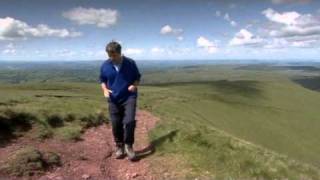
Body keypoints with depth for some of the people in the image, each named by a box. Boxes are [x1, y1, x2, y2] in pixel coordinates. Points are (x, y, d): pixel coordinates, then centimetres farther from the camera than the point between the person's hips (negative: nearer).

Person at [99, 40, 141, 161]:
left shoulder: (130, 63, -5)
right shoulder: (105, 65, 0)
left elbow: (138, 77, 7)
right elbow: (102, 80, 13)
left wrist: (134, 85, -14)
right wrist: (105, 89, -7)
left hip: (129, 97, -2)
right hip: (114, 99, 2)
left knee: (129, 121, -16)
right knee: (116, 124, 6)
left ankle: (129, 145, 6)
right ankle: (119, 147, 27)